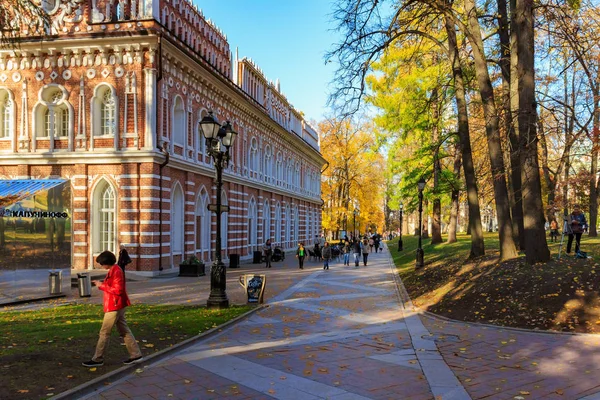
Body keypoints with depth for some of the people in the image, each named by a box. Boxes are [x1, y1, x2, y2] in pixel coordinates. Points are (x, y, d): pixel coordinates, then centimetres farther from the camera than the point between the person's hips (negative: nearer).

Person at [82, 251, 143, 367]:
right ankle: (136, 355, 15)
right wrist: (100, 284, 10)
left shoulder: (116, 271, -19)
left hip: (114, 306, -10)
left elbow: (118, 290, -24)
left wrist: (102, 285, -18)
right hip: (117, 306, 10)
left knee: (104, 332, 0)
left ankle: (97, 359, 11)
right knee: (124, 331, 12)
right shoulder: (114, 270, 12)